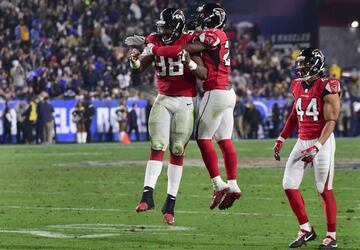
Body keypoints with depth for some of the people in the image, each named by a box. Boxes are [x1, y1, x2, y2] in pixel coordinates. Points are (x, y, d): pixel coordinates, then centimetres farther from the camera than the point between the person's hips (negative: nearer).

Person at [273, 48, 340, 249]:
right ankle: (306, 230, 15)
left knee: (325, 189, -3)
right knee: (289, 185, 3)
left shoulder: (327, 88, -14)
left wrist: (317, 147, -25)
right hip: (302, 141, 8)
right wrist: (281, 139, 21)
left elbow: (331, 121, -17)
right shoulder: (298, 86, 8)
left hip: (322, 142, -8)